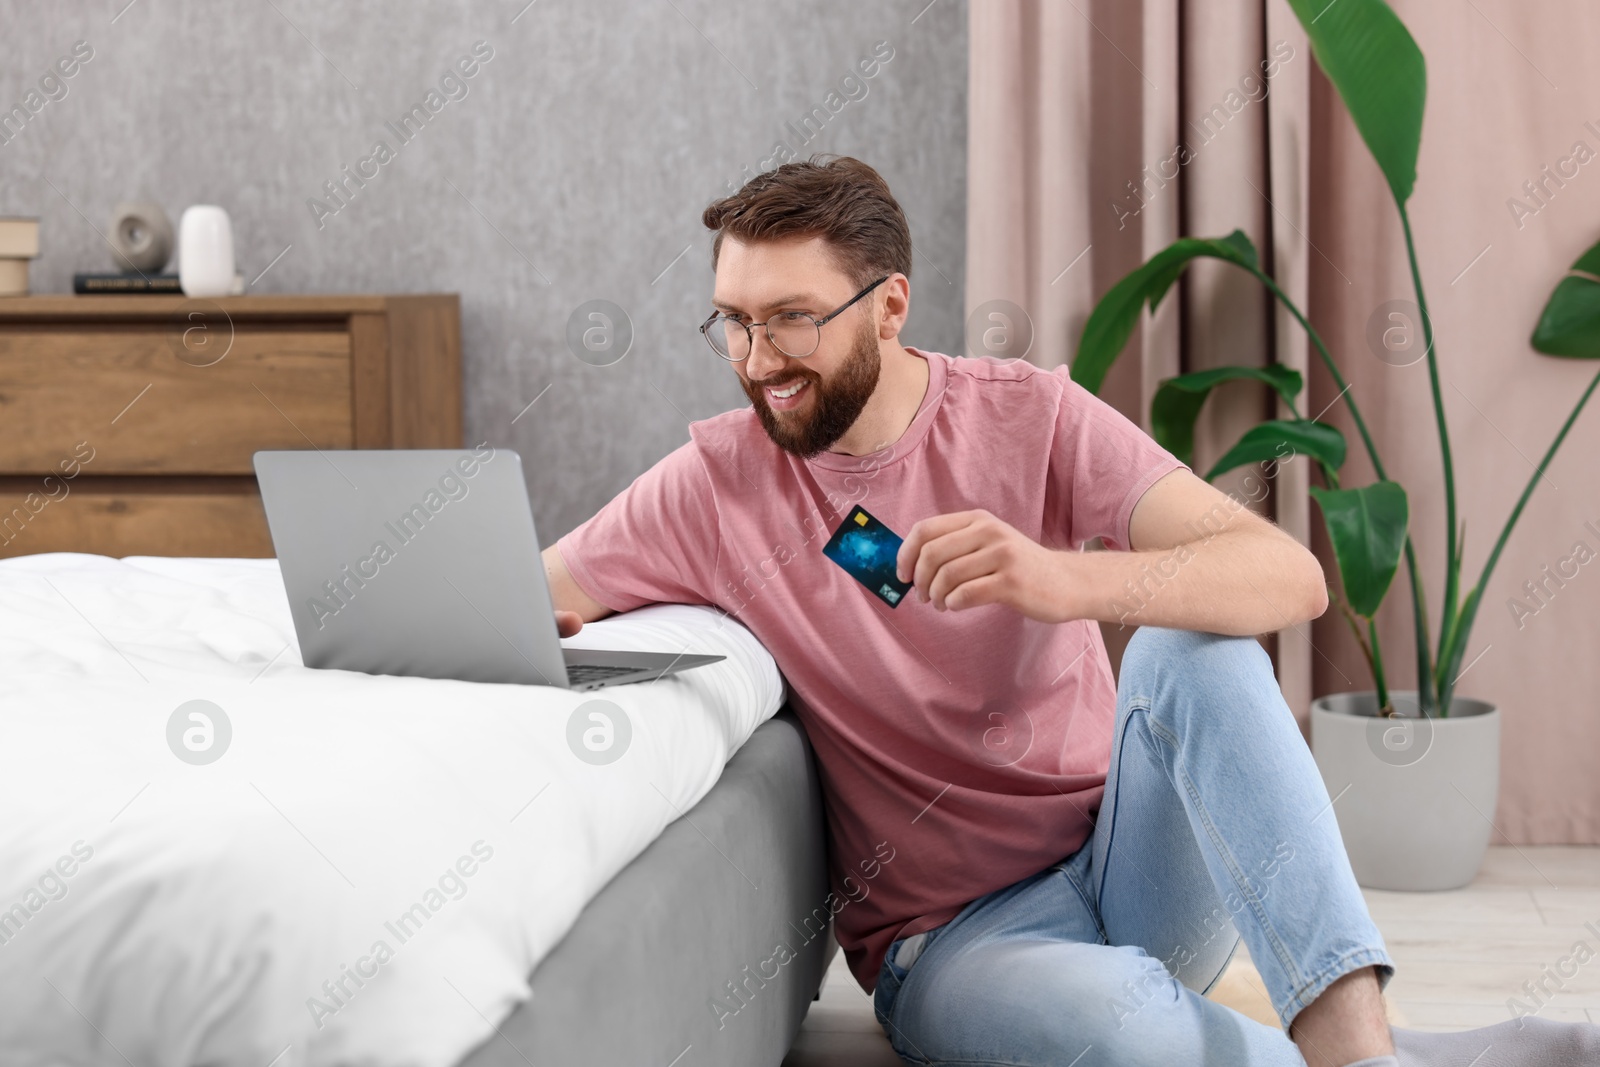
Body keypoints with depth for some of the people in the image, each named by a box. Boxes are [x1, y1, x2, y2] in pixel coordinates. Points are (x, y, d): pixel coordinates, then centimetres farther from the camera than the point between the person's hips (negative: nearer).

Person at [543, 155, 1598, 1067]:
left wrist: (1066, 581, -36)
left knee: (1193, 648, -29)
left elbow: (1291, 577, -19)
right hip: (953, 936, -1)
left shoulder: (1028, 415, -5)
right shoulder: (715, 486, -2)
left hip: (1135, 857, 1)